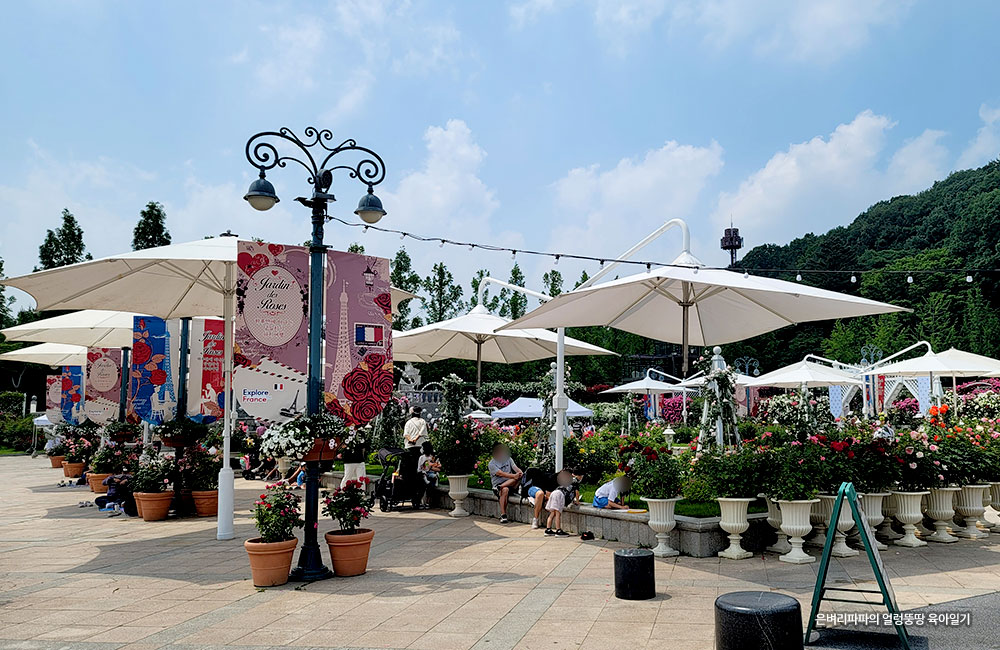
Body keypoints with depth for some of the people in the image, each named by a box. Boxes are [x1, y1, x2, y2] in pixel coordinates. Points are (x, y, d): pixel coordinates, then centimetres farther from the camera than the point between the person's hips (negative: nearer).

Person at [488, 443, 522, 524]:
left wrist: (520, 472, -26)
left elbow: (515, 468, -1)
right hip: (498, 483, -4)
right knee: (505, 490, -39)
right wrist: (513, 476, -31)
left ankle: (500, 487, -31)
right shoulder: (492, 463, -4)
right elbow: (501, 473, -18)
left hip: (510, 483, 4)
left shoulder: (508, 459, 13)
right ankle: (503, 515, -37)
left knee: (519, 477, -25)